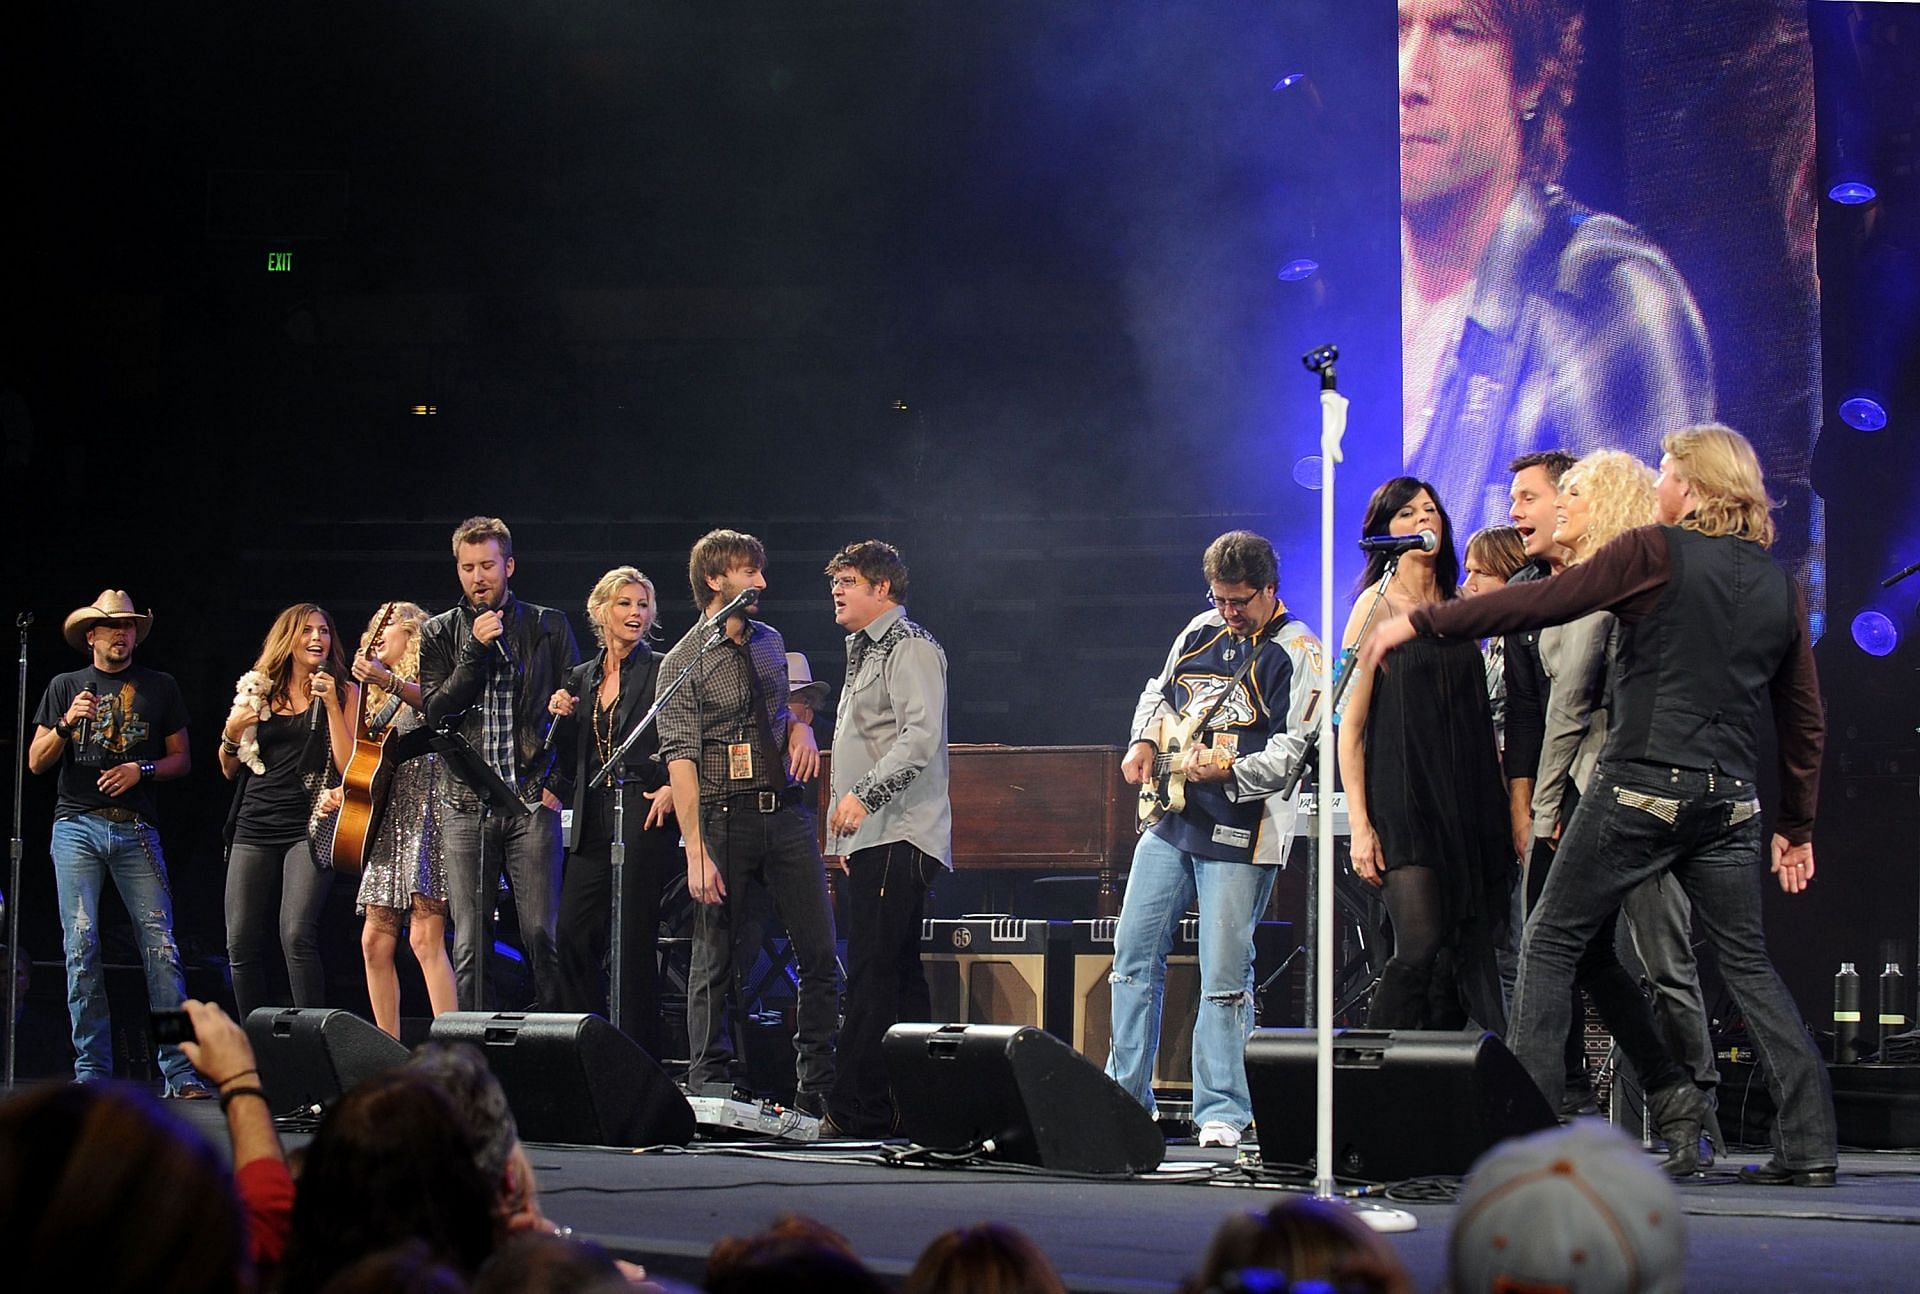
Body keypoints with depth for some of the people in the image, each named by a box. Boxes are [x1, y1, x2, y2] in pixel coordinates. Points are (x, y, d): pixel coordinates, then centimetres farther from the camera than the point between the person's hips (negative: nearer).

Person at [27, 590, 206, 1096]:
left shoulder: (160, 687, 13)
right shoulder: (66, 687, 13)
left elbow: (181, 759, 13)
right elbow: (36, 762, 9)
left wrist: (141, 770, -6)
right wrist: (67, 724, -9)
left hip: (136, 828, -1)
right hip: (77, 827, 1)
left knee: (160, 945, -9)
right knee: (81, 948, -4)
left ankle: (180, 1072, -10)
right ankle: (92, 1071, 1)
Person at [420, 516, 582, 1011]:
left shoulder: (549, 627, 8)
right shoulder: (440, 634, 10)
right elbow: (435, 710, -1)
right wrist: (476, 649, -10)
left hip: (533, 802, -1)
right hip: (466, 807, 1)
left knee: (541, 933, -6)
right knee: (469, 943, -1)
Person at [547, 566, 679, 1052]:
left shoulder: (661, 672, 1)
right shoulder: (581, 678, 16)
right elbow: (571, 762, 17)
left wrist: (675, 788, -18)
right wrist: (561, 718, 0)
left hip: (644, 816, -5)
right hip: (593, 823, 5)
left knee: (634, 939, -6)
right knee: (574, 934, 0)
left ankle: (639, 1053, 0)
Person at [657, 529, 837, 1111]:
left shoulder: (770, 642, 12)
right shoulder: (684, 664, -5)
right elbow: (680, 760, -12)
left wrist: (801, 727, 6)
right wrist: (696, 854, -20)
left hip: (786, 810, 5)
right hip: (724, 817, -5)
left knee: (820, 952, 1)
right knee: (715, 961, 1)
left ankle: (817, 1089, 9)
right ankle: (707, 1090, 9)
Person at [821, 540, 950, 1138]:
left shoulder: (909, 647, -8)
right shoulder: (866, 652, 24)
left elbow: (920, 736, -21)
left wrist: (866, 796, -26)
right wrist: (846, 833, 24)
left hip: (899, 839, -11)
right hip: (872, 841, 11)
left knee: (871, 976, -14)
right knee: (898, 977, 10)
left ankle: (854, 1108, -16)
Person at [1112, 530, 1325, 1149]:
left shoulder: (1296, 653, -7)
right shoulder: (1201, 630, 13)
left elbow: (1293, 750, -14)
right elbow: (1159, 692, 27)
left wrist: (1226, 769, -26)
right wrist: (1144, 742, 7)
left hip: (1239, 834, -7)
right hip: (1170, 820, 7)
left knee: (1224, 974, -5)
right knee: (1134, 952, 7)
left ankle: (1222, 1111, 1)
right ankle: (1124, 1096, 15)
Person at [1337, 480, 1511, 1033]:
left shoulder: (1459, 608, 15)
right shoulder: (1376, 606, -1)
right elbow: (1350, 726, -4)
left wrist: (1497, 810, 9)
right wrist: (1360, 824, -12)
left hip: (1466, 799, 6)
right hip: (1401, 798, -6)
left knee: (1469, 956, 0)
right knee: (1421, 946, -17)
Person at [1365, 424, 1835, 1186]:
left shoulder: (1656, 552, -5)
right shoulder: (1777, 585, 12)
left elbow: (1538, 604, -6)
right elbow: (1804, 717, 15)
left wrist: (1419, 624, 1)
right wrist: (1796, 825, 24)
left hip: (1641, 784, -5)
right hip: (1728, 800, 5)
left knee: (1551, 943, 6)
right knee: (1746, 962, 12)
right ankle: (1809, 1145, 4)